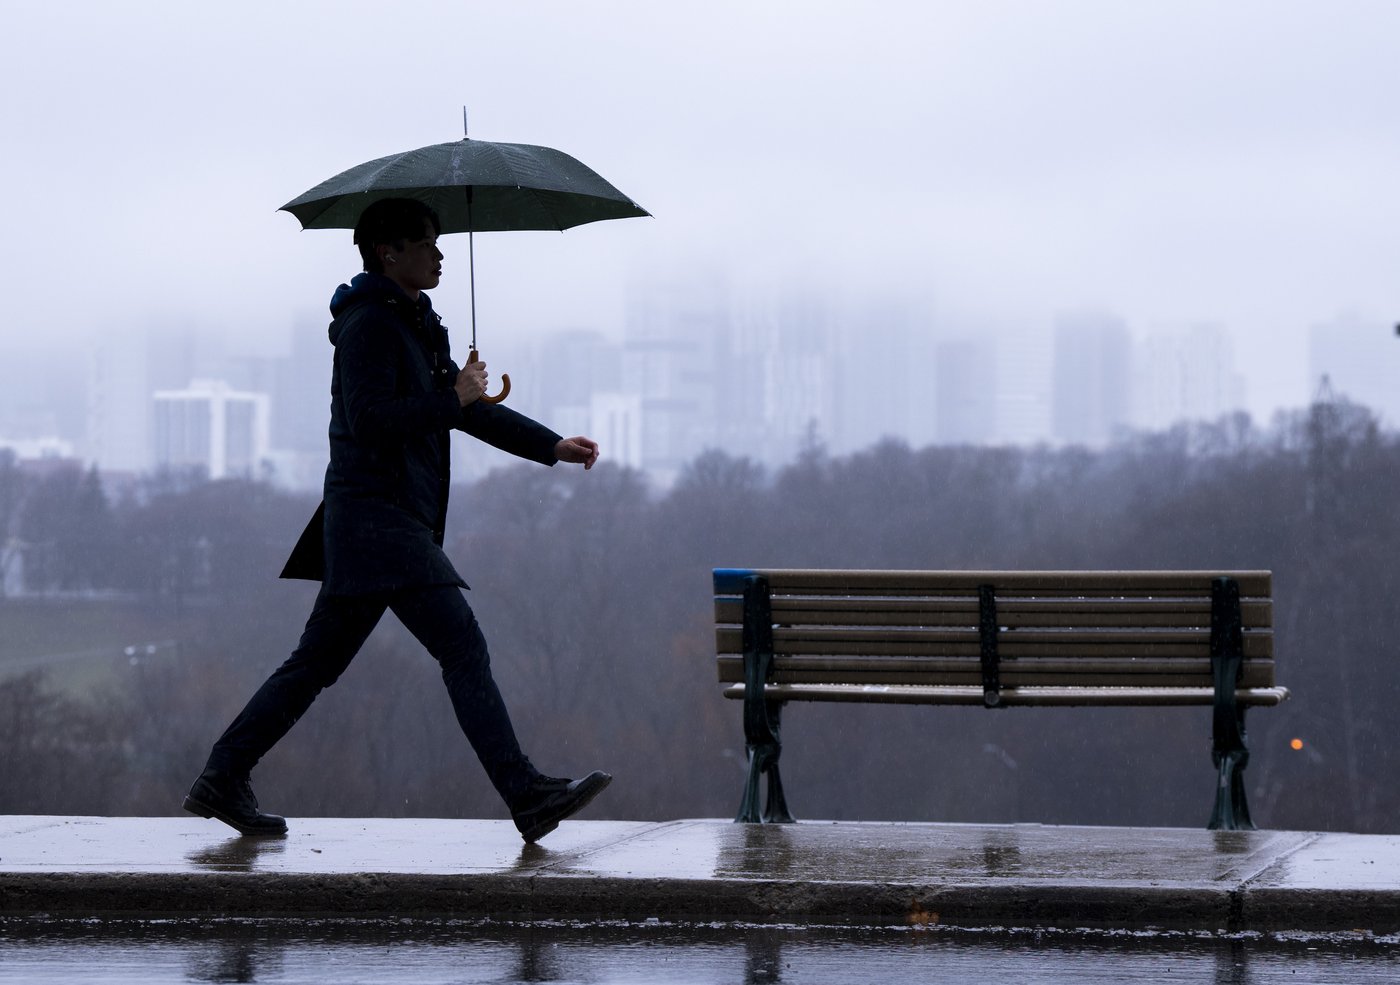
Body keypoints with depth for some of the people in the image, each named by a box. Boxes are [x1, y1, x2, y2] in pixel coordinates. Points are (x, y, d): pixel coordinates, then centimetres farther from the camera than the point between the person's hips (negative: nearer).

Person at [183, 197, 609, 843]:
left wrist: (553, 447, 20)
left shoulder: (416, 326, 23)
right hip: (377, 517, -11)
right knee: (463, 648, -15)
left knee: (318, 661, 11)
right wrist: (454, 401, -15)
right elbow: (369, 418, -20)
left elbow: (471, 412, 28)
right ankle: (527, 796, -19)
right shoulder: (370, 323, -9)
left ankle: (222, 781, 14)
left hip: (397, 520, 11)